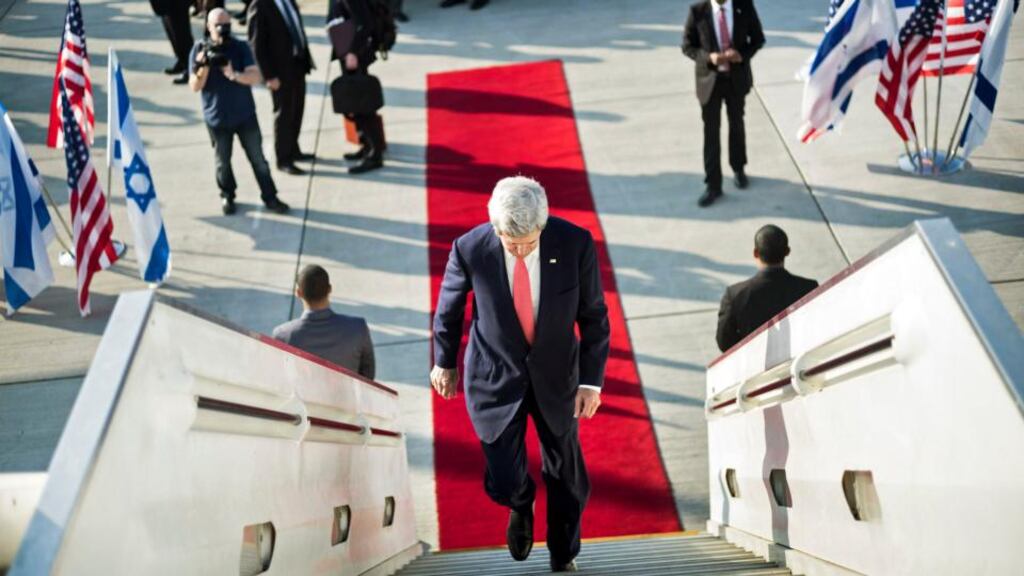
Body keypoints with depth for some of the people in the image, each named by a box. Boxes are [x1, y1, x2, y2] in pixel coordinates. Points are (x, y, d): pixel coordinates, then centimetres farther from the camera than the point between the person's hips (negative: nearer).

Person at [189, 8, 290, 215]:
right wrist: (205, 65, -25)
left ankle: (270, 197, 18)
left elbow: (255, 77, -17)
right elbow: (195, 86, -9)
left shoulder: (241, 47, -5)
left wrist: (235, 75, -35)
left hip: (245, 115, 0)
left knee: (258, 158, 6)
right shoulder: (200, 50, -5)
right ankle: (227, 196, 33)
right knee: (223, 161, 13)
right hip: (217, 118, 0)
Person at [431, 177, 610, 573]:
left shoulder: (575, 243, -21)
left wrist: (592, 380, -10)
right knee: (503, 483, -2)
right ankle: (521, 504, 40)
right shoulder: (470, 249, -21)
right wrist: (444, 362, 10)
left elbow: (594, 315, -8)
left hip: (556, 376, 1)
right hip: (495, 376, -1)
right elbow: (449, 308, -1)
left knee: (565, 476, 16)